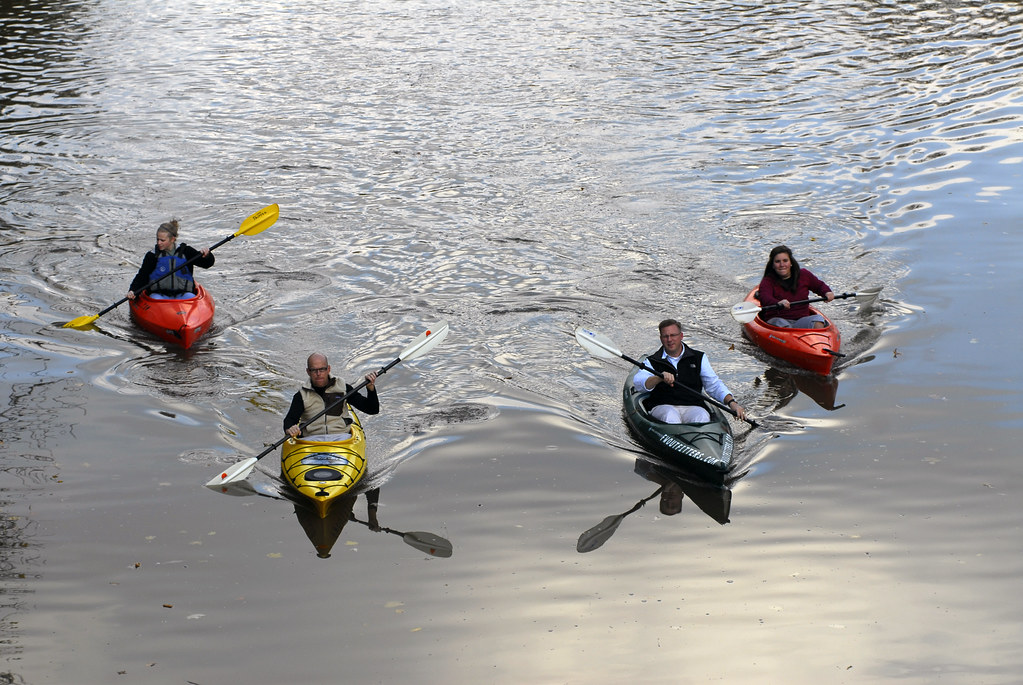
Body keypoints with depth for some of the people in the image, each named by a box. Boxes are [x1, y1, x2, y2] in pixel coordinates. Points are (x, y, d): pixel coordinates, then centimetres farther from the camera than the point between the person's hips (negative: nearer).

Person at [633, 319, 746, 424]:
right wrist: (660, 378, -28)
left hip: (692, 407, 1)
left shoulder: (698, 358, 17)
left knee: (702, 417, -33)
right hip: (662, 406, -1)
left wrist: (731, 402, -5)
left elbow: (714, 385, 13)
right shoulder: (652, 362, 11)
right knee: (670, 416, -36)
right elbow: (638, 383, -8)